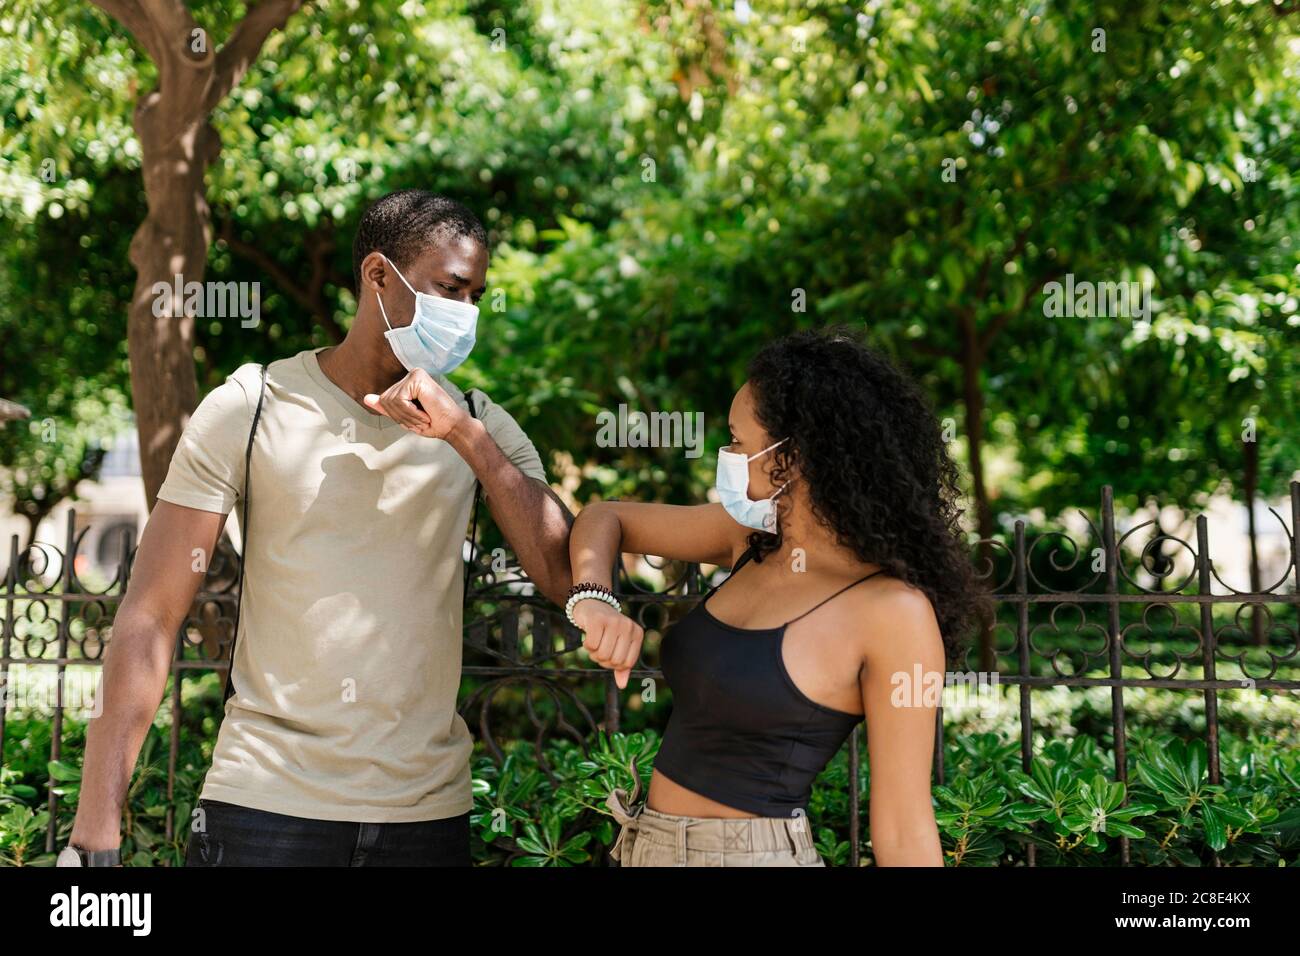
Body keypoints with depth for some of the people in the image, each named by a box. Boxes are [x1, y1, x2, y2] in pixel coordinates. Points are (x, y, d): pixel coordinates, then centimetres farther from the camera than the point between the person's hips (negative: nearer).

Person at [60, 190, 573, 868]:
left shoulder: (479, 424, 4)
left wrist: (465, 435, -15)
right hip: (266, 805, -2)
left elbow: (565, 578, -6)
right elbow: (149, 620, -7)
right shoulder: (250, 409, -4)